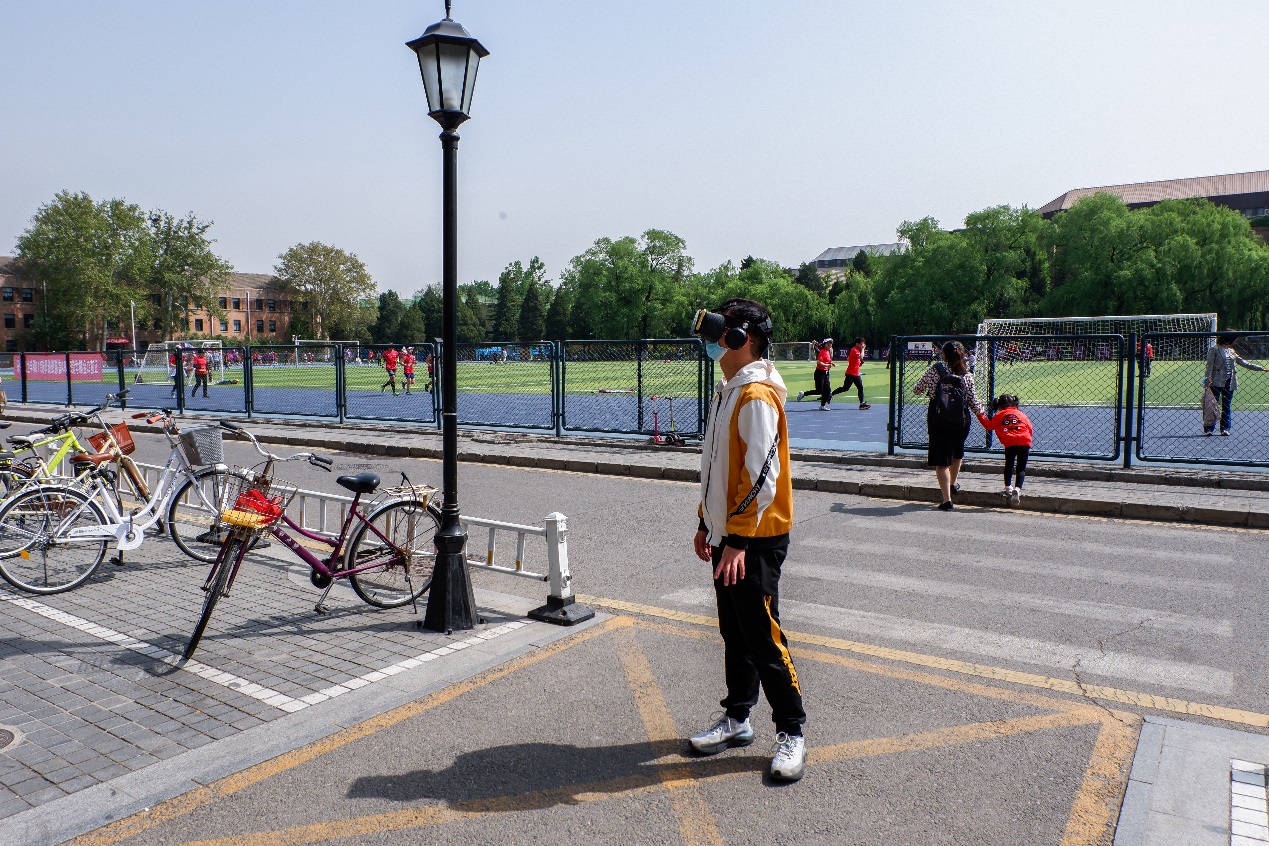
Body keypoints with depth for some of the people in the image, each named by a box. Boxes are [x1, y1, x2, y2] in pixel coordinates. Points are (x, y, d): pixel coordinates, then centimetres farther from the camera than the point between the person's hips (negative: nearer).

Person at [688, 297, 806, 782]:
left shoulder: (757, 396, -18)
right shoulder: (728, 391, 13)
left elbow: (762, 476, -23)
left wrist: (738, 541, -23)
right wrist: (707, 524, 19)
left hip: (755, 541, -9)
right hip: (728, 535, 9)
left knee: (763, 638, -1)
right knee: (734, 633, 17)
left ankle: (790, 733, 14)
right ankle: (737, 719, 30)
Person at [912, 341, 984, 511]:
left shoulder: (935, 369, -5)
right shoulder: (967, 375, 0)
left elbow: (917, 389, 0)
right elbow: (972, 400, 5)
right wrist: (980, 410, 26)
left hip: (938, 422, -2)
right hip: (961, 422, 2)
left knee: (942, 461, 1)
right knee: (957, 452, 29)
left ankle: (947, 499, -3)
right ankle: (953, 484, 46)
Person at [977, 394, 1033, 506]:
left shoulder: (999, 415, 11)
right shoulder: (1021, 414, 18)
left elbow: (989, 425, 13)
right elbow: (1029, 429, 15)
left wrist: (980, 415, 23)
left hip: (1010, 444, -1)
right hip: (1024, 443, 1)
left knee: (1009, 466, 21)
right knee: (1021, 468, 2)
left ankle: (1008, 487, 23)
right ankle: (1017, 488, -16)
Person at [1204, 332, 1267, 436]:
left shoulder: (1231, 351, 17)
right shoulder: (1214, 350, -2)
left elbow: (1243, 363, 22)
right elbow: (1210, 366, -8)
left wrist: (1260, 368, 22)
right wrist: (1208, 379, -18)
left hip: (1229, 383, 6)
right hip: (1216, 383, -6)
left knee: (1227, 407, 6)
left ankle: (1225, 428, 11)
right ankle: (1208, 429, -2)